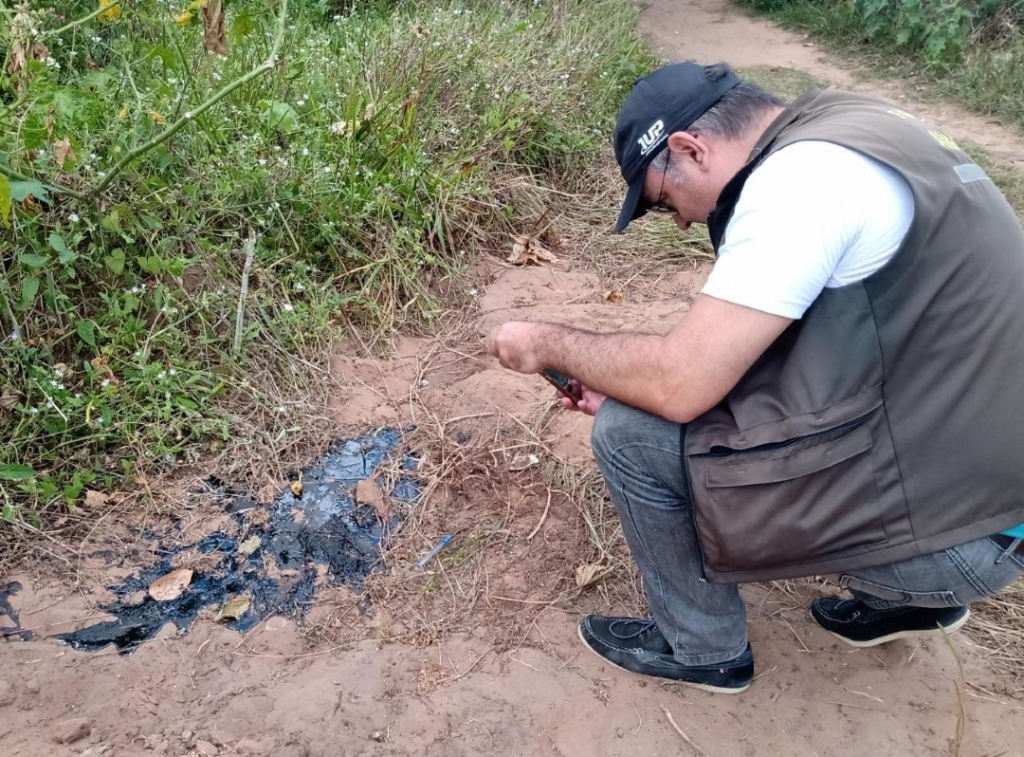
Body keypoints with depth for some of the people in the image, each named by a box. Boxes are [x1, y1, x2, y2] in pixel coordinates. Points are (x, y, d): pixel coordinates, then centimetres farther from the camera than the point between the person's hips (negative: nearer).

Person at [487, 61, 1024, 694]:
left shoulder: (800, 174, -21)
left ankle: (702, 649, 14)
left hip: (949, 528, -9)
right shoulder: (849, 129, 9)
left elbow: (680, 384, -22)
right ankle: (905, 594, 23)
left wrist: (548, 343, -6)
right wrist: (628, 384, 11)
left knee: (631, 433, -10)